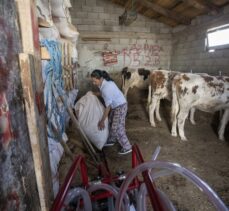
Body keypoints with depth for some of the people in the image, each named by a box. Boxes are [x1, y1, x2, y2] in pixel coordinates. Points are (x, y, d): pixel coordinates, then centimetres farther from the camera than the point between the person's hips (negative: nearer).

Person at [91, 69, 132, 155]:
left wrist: (102, 121, -19)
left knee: (117, 128, -3)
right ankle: (111, 141, 40)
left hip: (120, 106, -10)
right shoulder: (106, 81, -3)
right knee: (110, 123, 20)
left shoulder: (106, 88, -31)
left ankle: (127, 147, 12)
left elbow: (108, 107, -26)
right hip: (115, 105, 10)